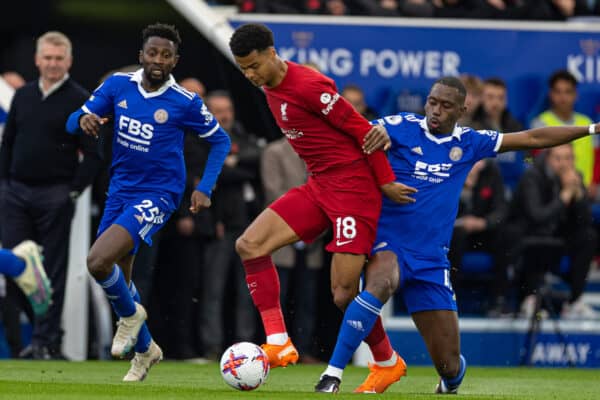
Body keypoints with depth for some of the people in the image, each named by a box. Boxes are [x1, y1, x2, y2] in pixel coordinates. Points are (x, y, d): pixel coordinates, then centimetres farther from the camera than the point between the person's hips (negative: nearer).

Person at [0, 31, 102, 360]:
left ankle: (46, 339, 1)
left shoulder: (80, 101, -3)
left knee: (52, 271, -2)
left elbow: (93, 155, -5)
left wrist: (74, 191, -10)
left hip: (55, 196, -5)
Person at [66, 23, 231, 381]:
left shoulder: (185, 102, -12)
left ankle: (131, 314, 6)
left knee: (98, 262, -24)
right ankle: (145, 349, 35)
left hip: (157, 195, -6)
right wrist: (84, 120, -21)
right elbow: (75, 121, 3)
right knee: (118, 279, 12)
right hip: (120, 190, 6)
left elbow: (220, 140, 2)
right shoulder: (118, 86, -2)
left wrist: (205, 189, -7)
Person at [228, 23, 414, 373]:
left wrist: (386, 182, -11)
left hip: (353, 186, -9)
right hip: (319, 186, 9)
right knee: (249, 244, -6)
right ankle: (278, 344, -9)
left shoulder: (308, 86, -19)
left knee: (345, 293, -10)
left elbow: (361, 129, -15)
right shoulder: (270, 87, 9)